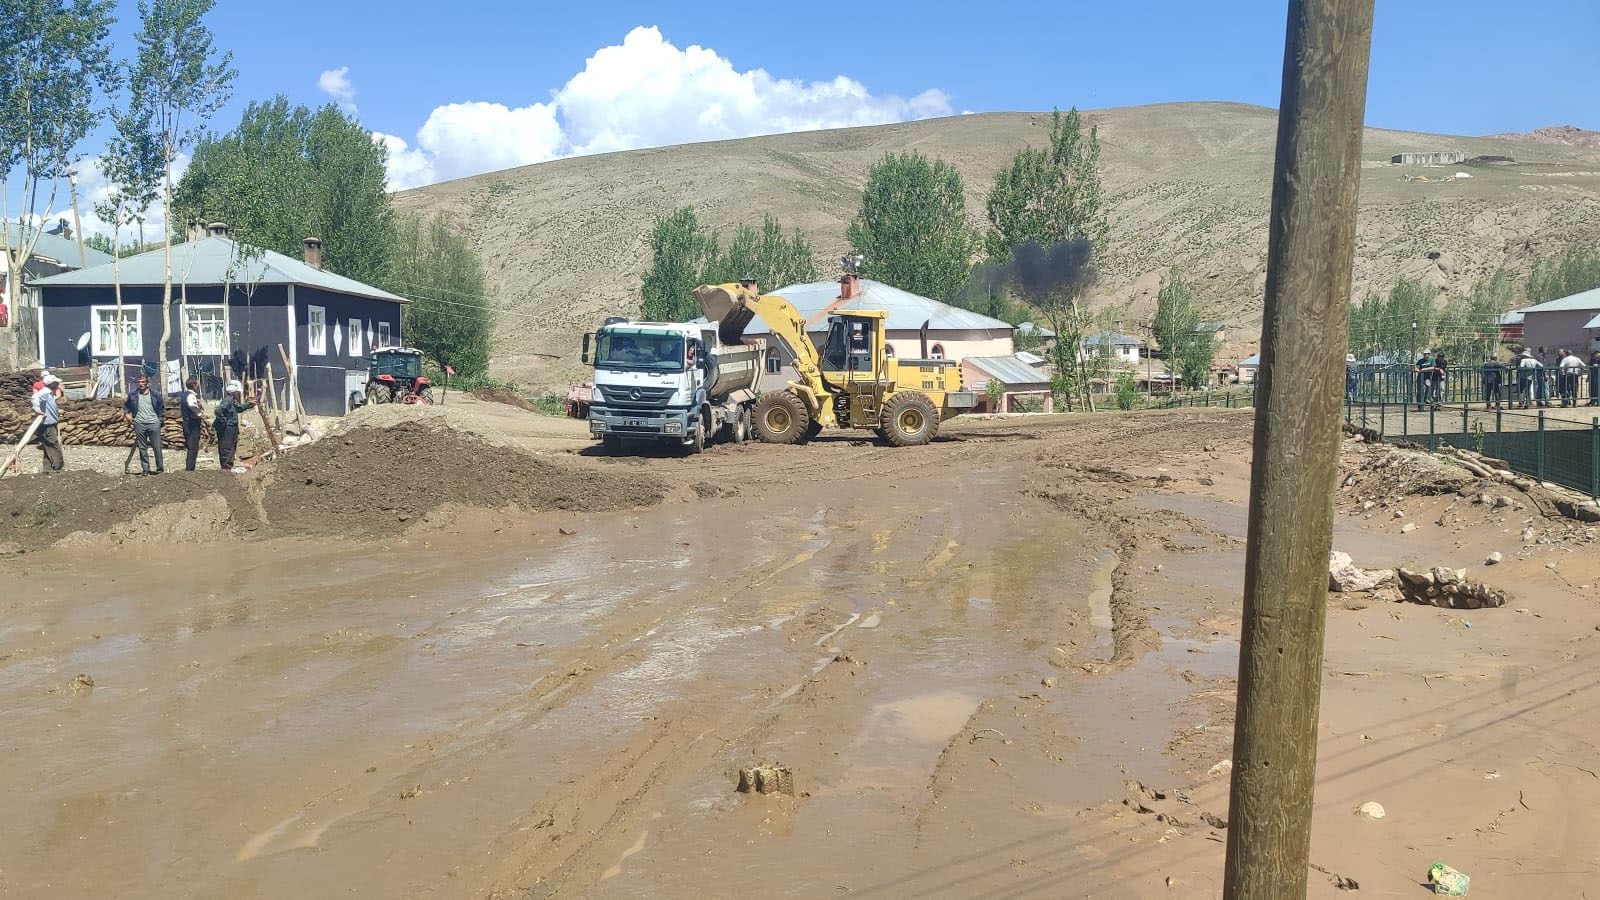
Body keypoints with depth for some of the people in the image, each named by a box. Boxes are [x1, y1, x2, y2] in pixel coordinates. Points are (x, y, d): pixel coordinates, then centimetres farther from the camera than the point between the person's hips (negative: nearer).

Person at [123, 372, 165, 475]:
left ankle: (160, 468, 7)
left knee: (157, 447, -2)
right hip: (139, 424, 1)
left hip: (154, 424, -1)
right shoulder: (132, 395, 9)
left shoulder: (155, 395, 6)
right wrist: (126, 414, 5)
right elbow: (126, 407, 22)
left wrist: (159, 419, 4)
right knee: (142, 449, 4)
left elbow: (162, 409, 14)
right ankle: (145, 470, 9)